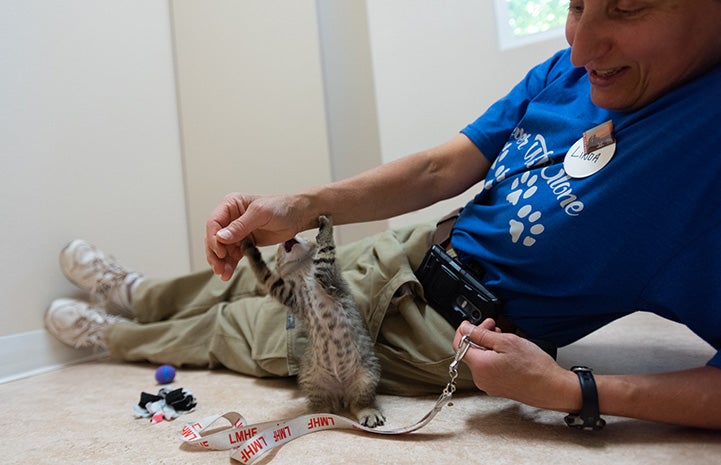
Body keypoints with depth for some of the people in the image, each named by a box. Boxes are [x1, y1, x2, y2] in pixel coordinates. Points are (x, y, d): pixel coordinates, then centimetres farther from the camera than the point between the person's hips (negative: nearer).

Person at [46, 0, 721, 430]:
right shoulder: (571, 70, -7)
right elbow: (440, 168, -8)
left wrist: (567, 391, -34)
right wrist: (302, 208, -19)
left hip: (449, 332, -5)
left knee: (235, 327, 13)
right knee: (263, 279, 21)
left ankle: (113, 335, 43)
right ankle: (134, 296, 51)